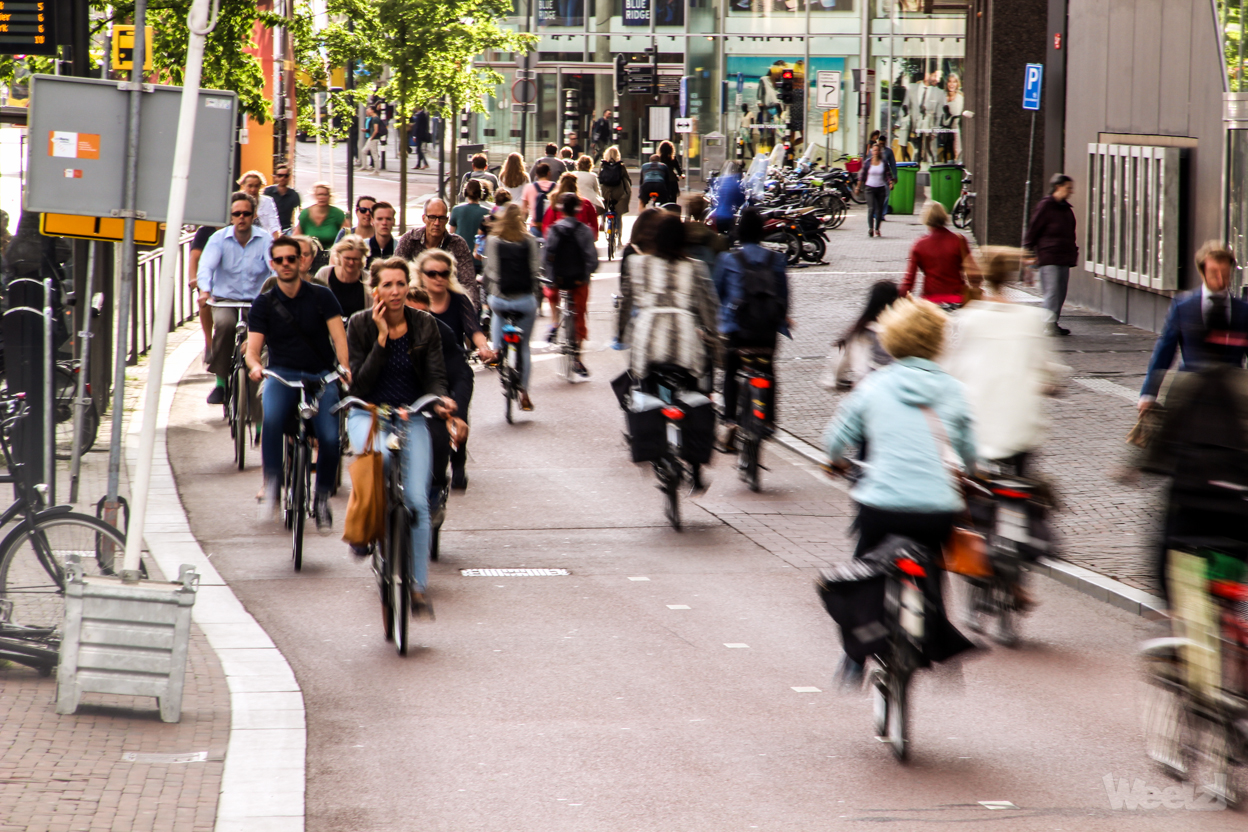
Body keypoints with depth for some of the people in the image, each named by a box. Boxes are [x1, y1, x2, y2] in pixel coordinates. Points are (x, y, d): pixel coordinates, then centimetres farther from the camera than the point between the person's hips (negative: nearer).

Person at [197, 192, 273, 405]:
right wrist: (205, 290, -35)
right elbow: (206, 265, -15)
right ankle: (220, 381, -20)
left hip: (256, 301, 1)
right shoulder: (219, 238, 0)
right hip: (224, 299, -1)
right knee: (224, 323, -33)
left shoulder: (264, 240, 0)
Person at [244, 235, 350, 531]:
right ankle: (272, 483, -25)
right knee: (271, 418, -35)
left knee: (329, 437, -22)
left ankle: (322, 498, 0)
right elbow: (253, 348, 1)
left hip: (321, 375, 0)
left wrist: (344, 366, -24)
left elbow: (338, 335, -4)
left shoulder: (321, 296, 6)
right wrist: (255, 366, -23)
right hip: (282, 374, 0)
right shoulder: (264, 303, 8)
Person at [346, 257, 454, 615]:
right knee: (378, 455, -38)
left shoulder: (425, 324, 0)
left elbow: (435, 376, -2)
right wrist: (382, 337, -19)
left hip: (411, 418, 2)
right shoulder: (360, 324, -5)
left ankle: (417, 585, 0)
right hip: (368, 415, -2)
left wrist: (439, 399, -24)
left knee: (416, 501, -10)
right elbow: (359, 383, -12)